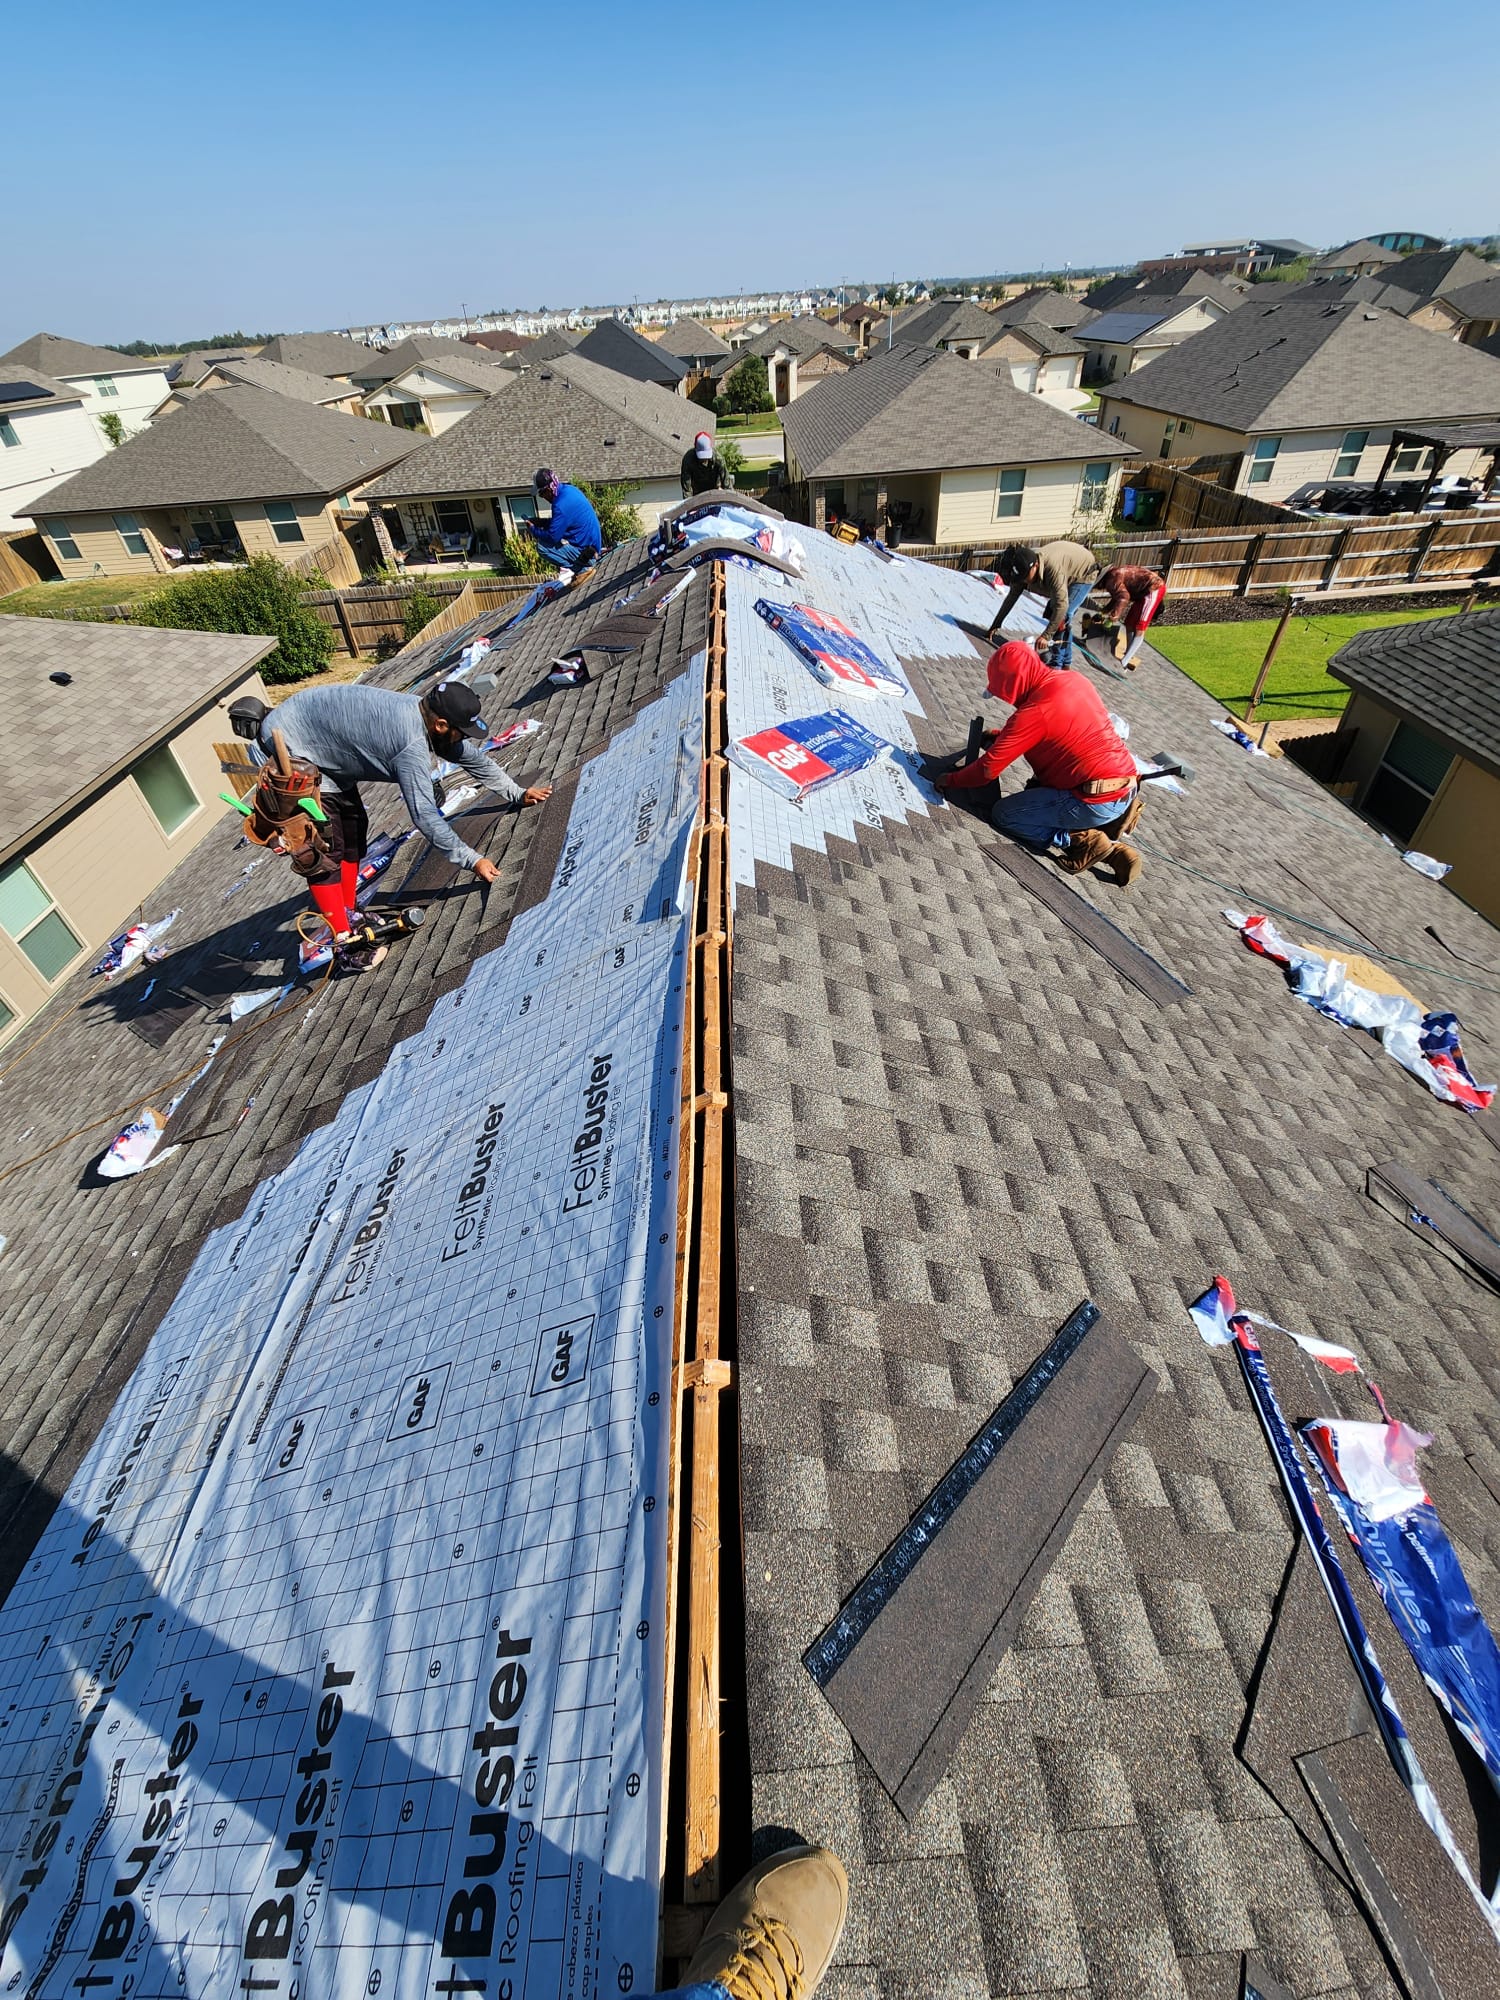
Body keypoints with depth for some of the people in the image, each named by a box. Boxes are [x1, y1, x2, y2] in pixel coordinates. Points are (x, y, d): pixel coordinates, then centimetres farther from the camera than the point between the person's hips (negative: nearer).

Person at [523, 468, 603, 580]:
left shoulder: (561, 505, -24)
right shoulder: (570, 490, 6)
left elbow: (552, 537, -21)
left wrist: (532, 528, -4)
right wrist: (539, 523, 9)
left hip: (583, 549, -9)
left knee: (542, 546, -15)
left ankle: (581, 568, -8)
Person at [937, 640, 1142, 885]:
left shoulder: (1034, 712, -19)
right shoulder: (1073, 679, 5)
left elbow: (988, 768, -13)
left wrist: (951, 781, 3)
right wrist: (999, 736, 24)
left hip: (1099, 802, -8)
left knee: (1004, 814, 1)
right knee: (1036, 788, 30)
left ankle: (1083, 841, -5)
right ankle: (1114, 815, 14)